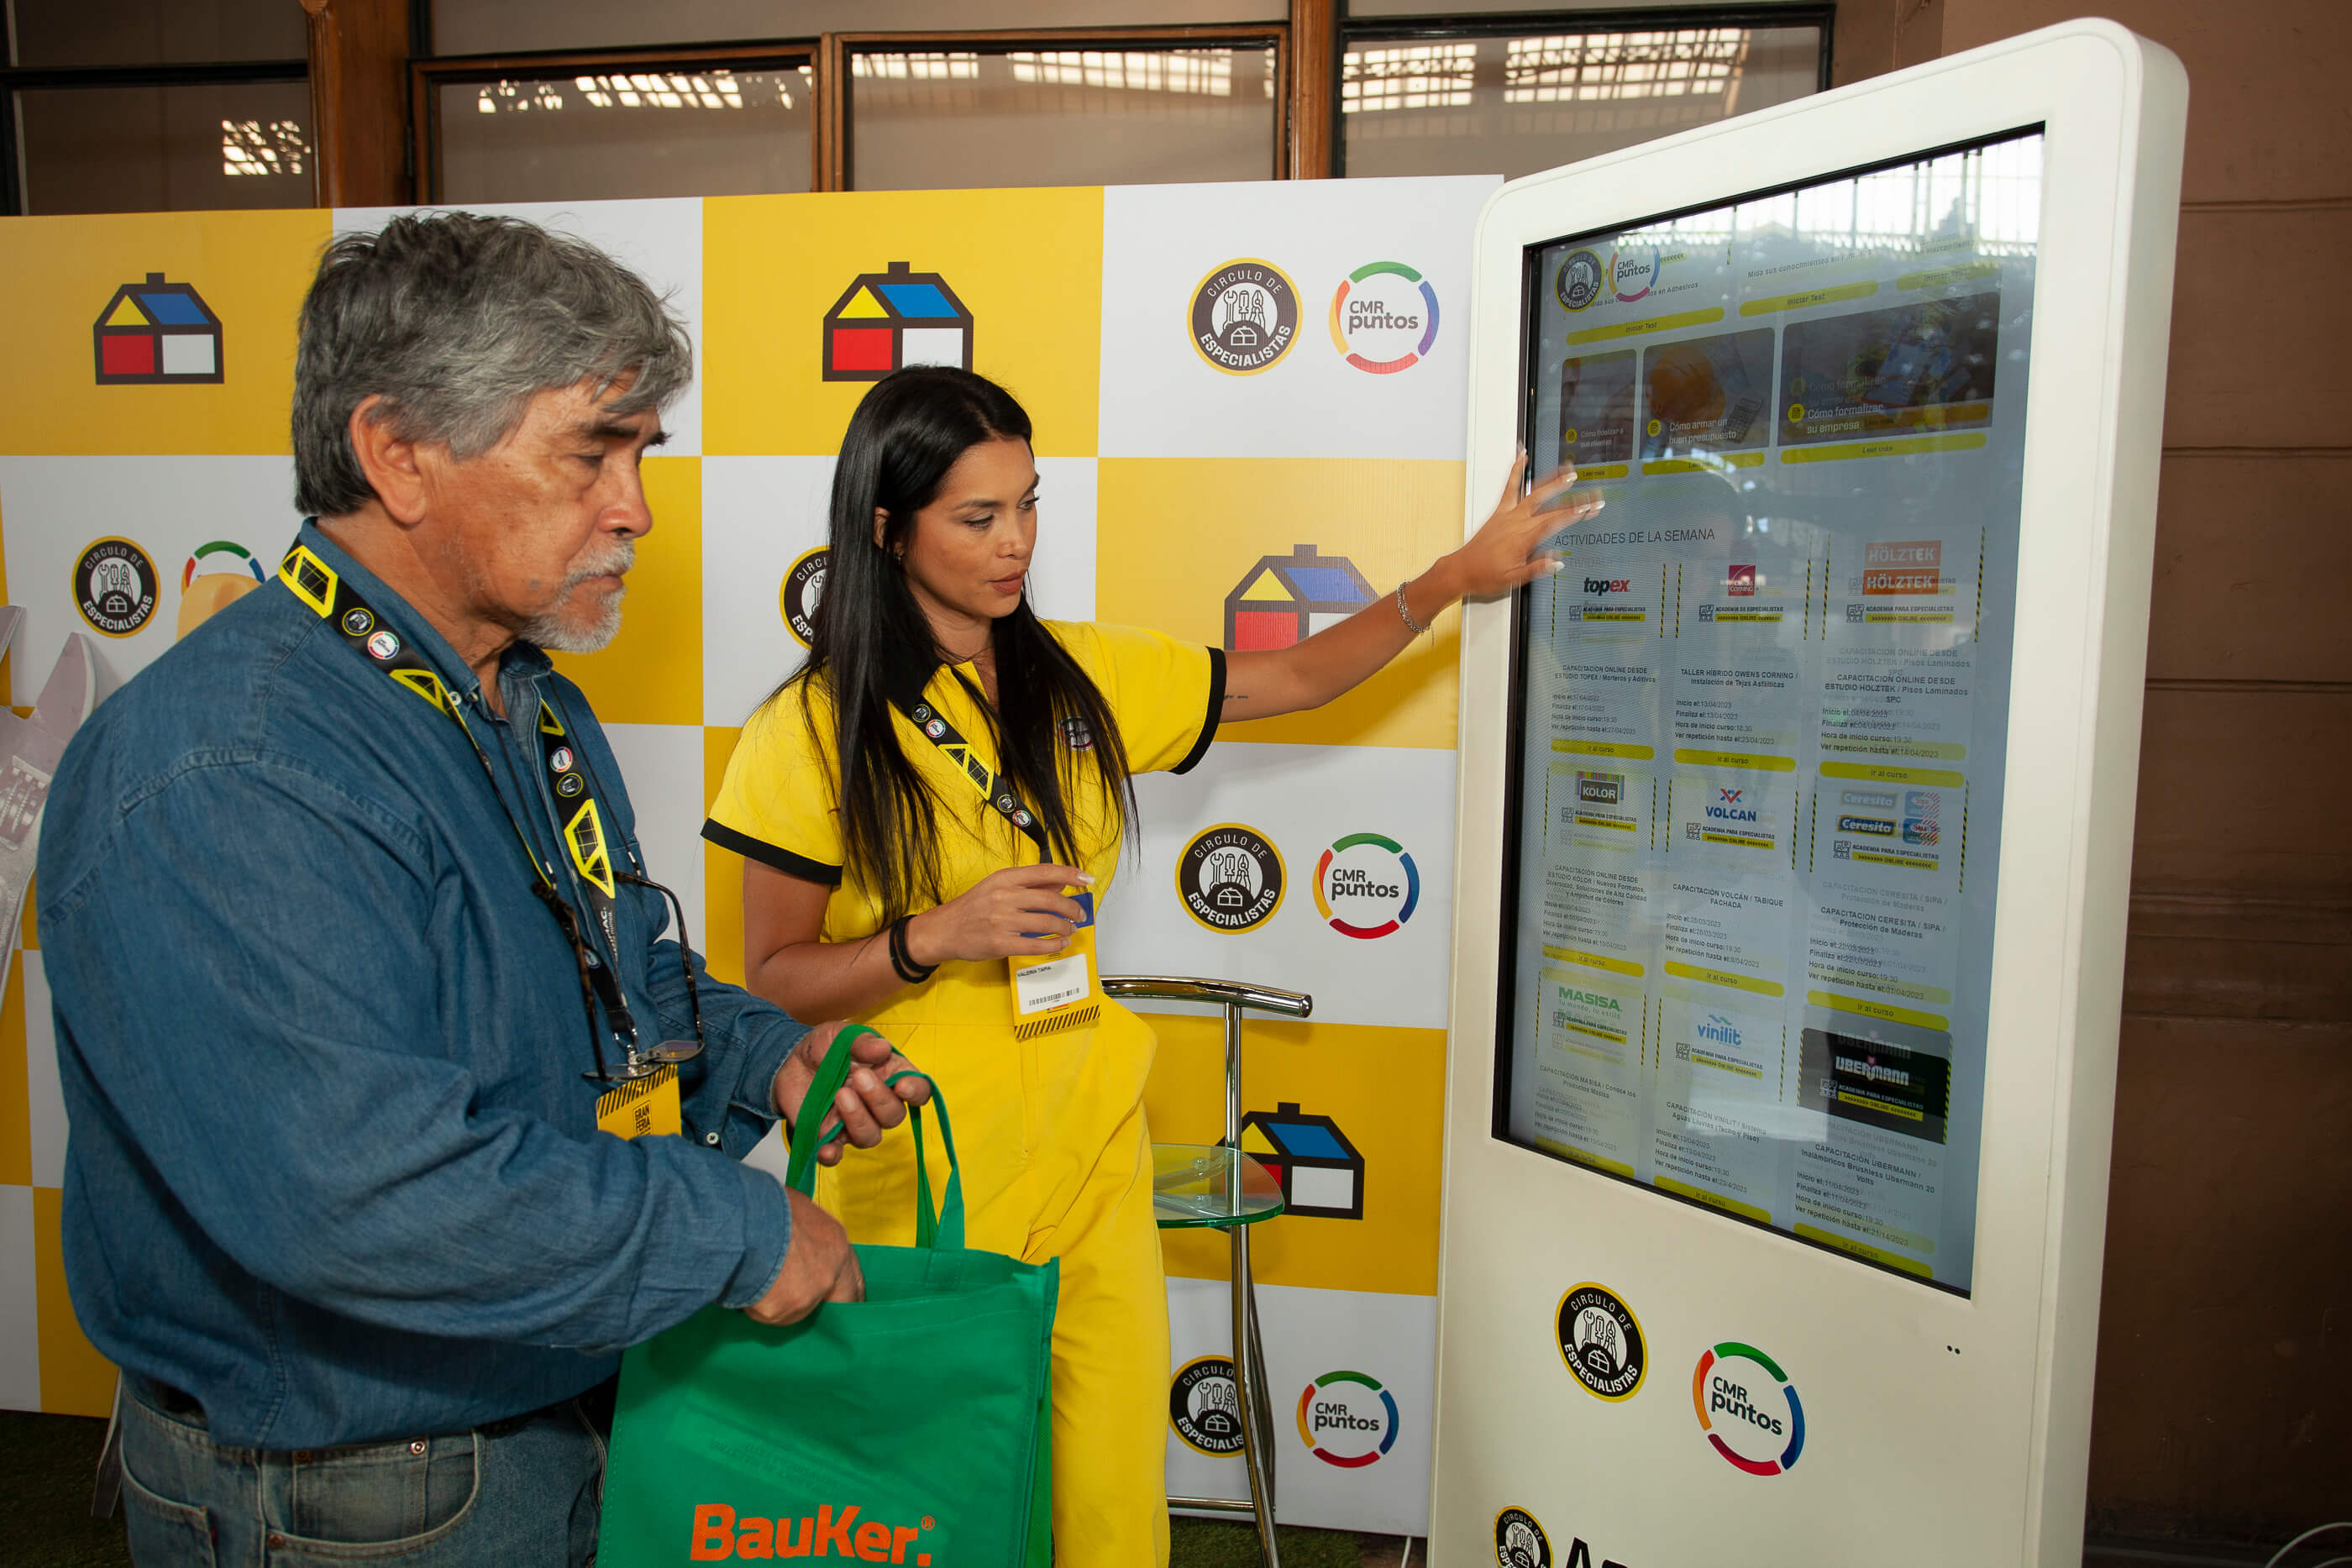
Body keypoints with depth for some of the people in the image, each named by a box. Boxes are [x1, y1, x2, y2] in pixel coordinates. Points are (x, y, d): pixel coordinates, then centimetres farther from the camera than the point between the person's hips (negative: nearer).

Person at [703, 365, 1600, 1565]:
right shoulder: (813, 732, -8)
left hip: (1087, 1149, 4)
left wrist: (1452, 577, 5)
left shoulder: (1086, 678, 4)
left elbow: (1299, 675, 13)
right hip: (916, 1175, -3)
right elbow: (772, 980, -5)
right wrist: (938, 937, -20)